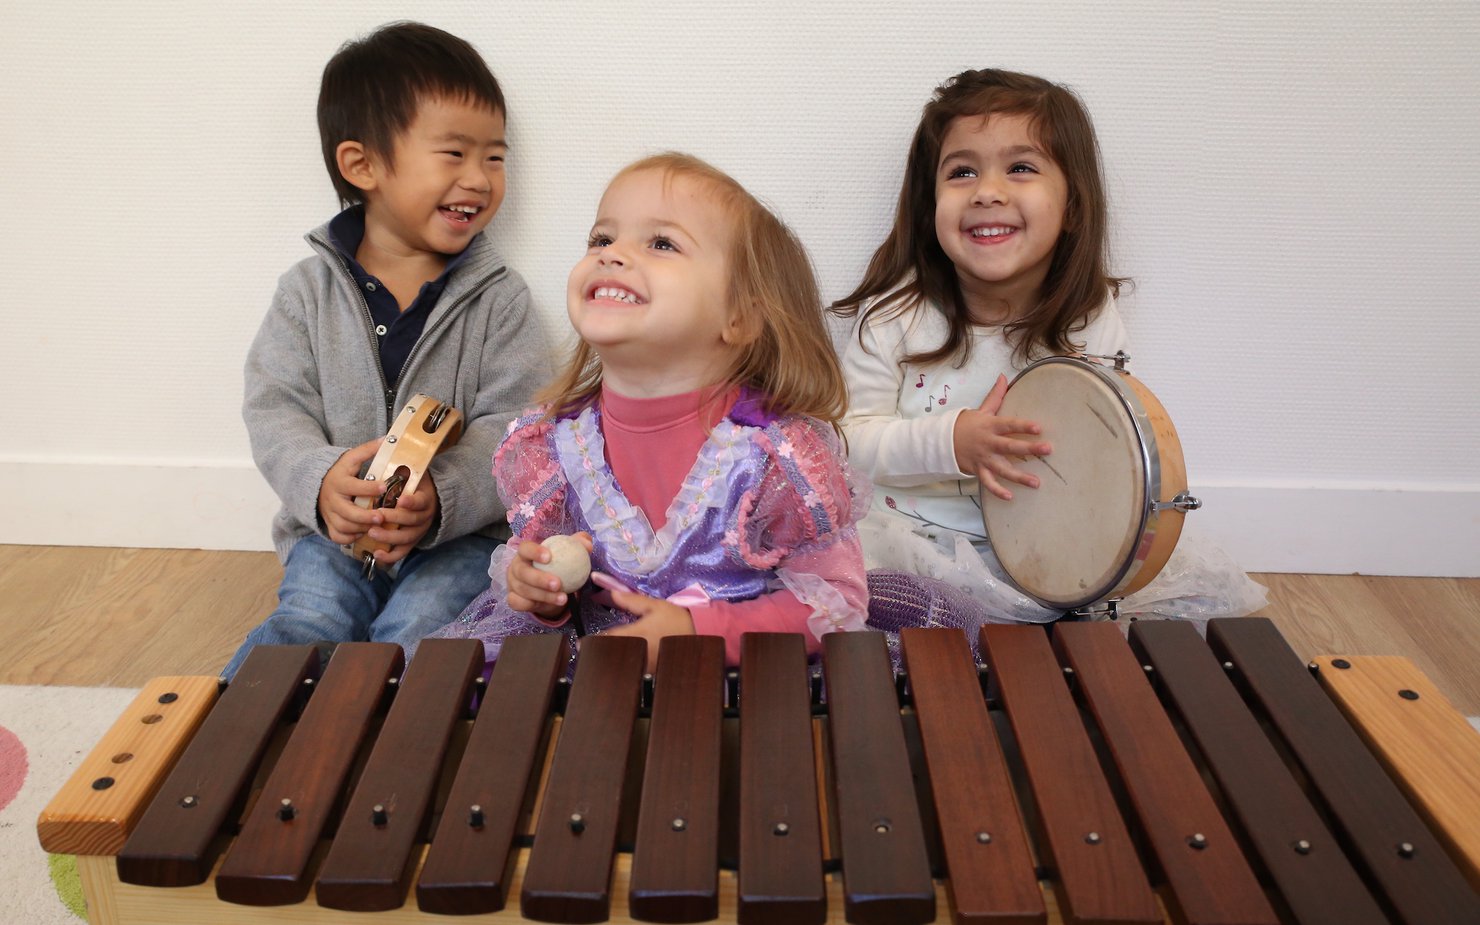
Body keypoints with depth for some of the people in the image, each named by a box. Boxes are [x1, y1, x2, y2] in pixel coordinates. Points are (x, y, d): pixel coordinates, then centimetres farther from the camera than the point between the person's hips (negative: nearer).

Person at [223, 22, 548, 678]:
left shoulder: (498, 297, 1)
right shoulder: (310, 290, 5)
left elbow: (512, 427, -7)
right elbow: (274, 408, 0)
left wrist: (439, 499, -26)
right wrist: (320, 481, -22)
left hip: (460, 533, -1)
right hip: (332, 528, 1)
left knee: (413, 634, -26)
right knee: (304, 627, -21)